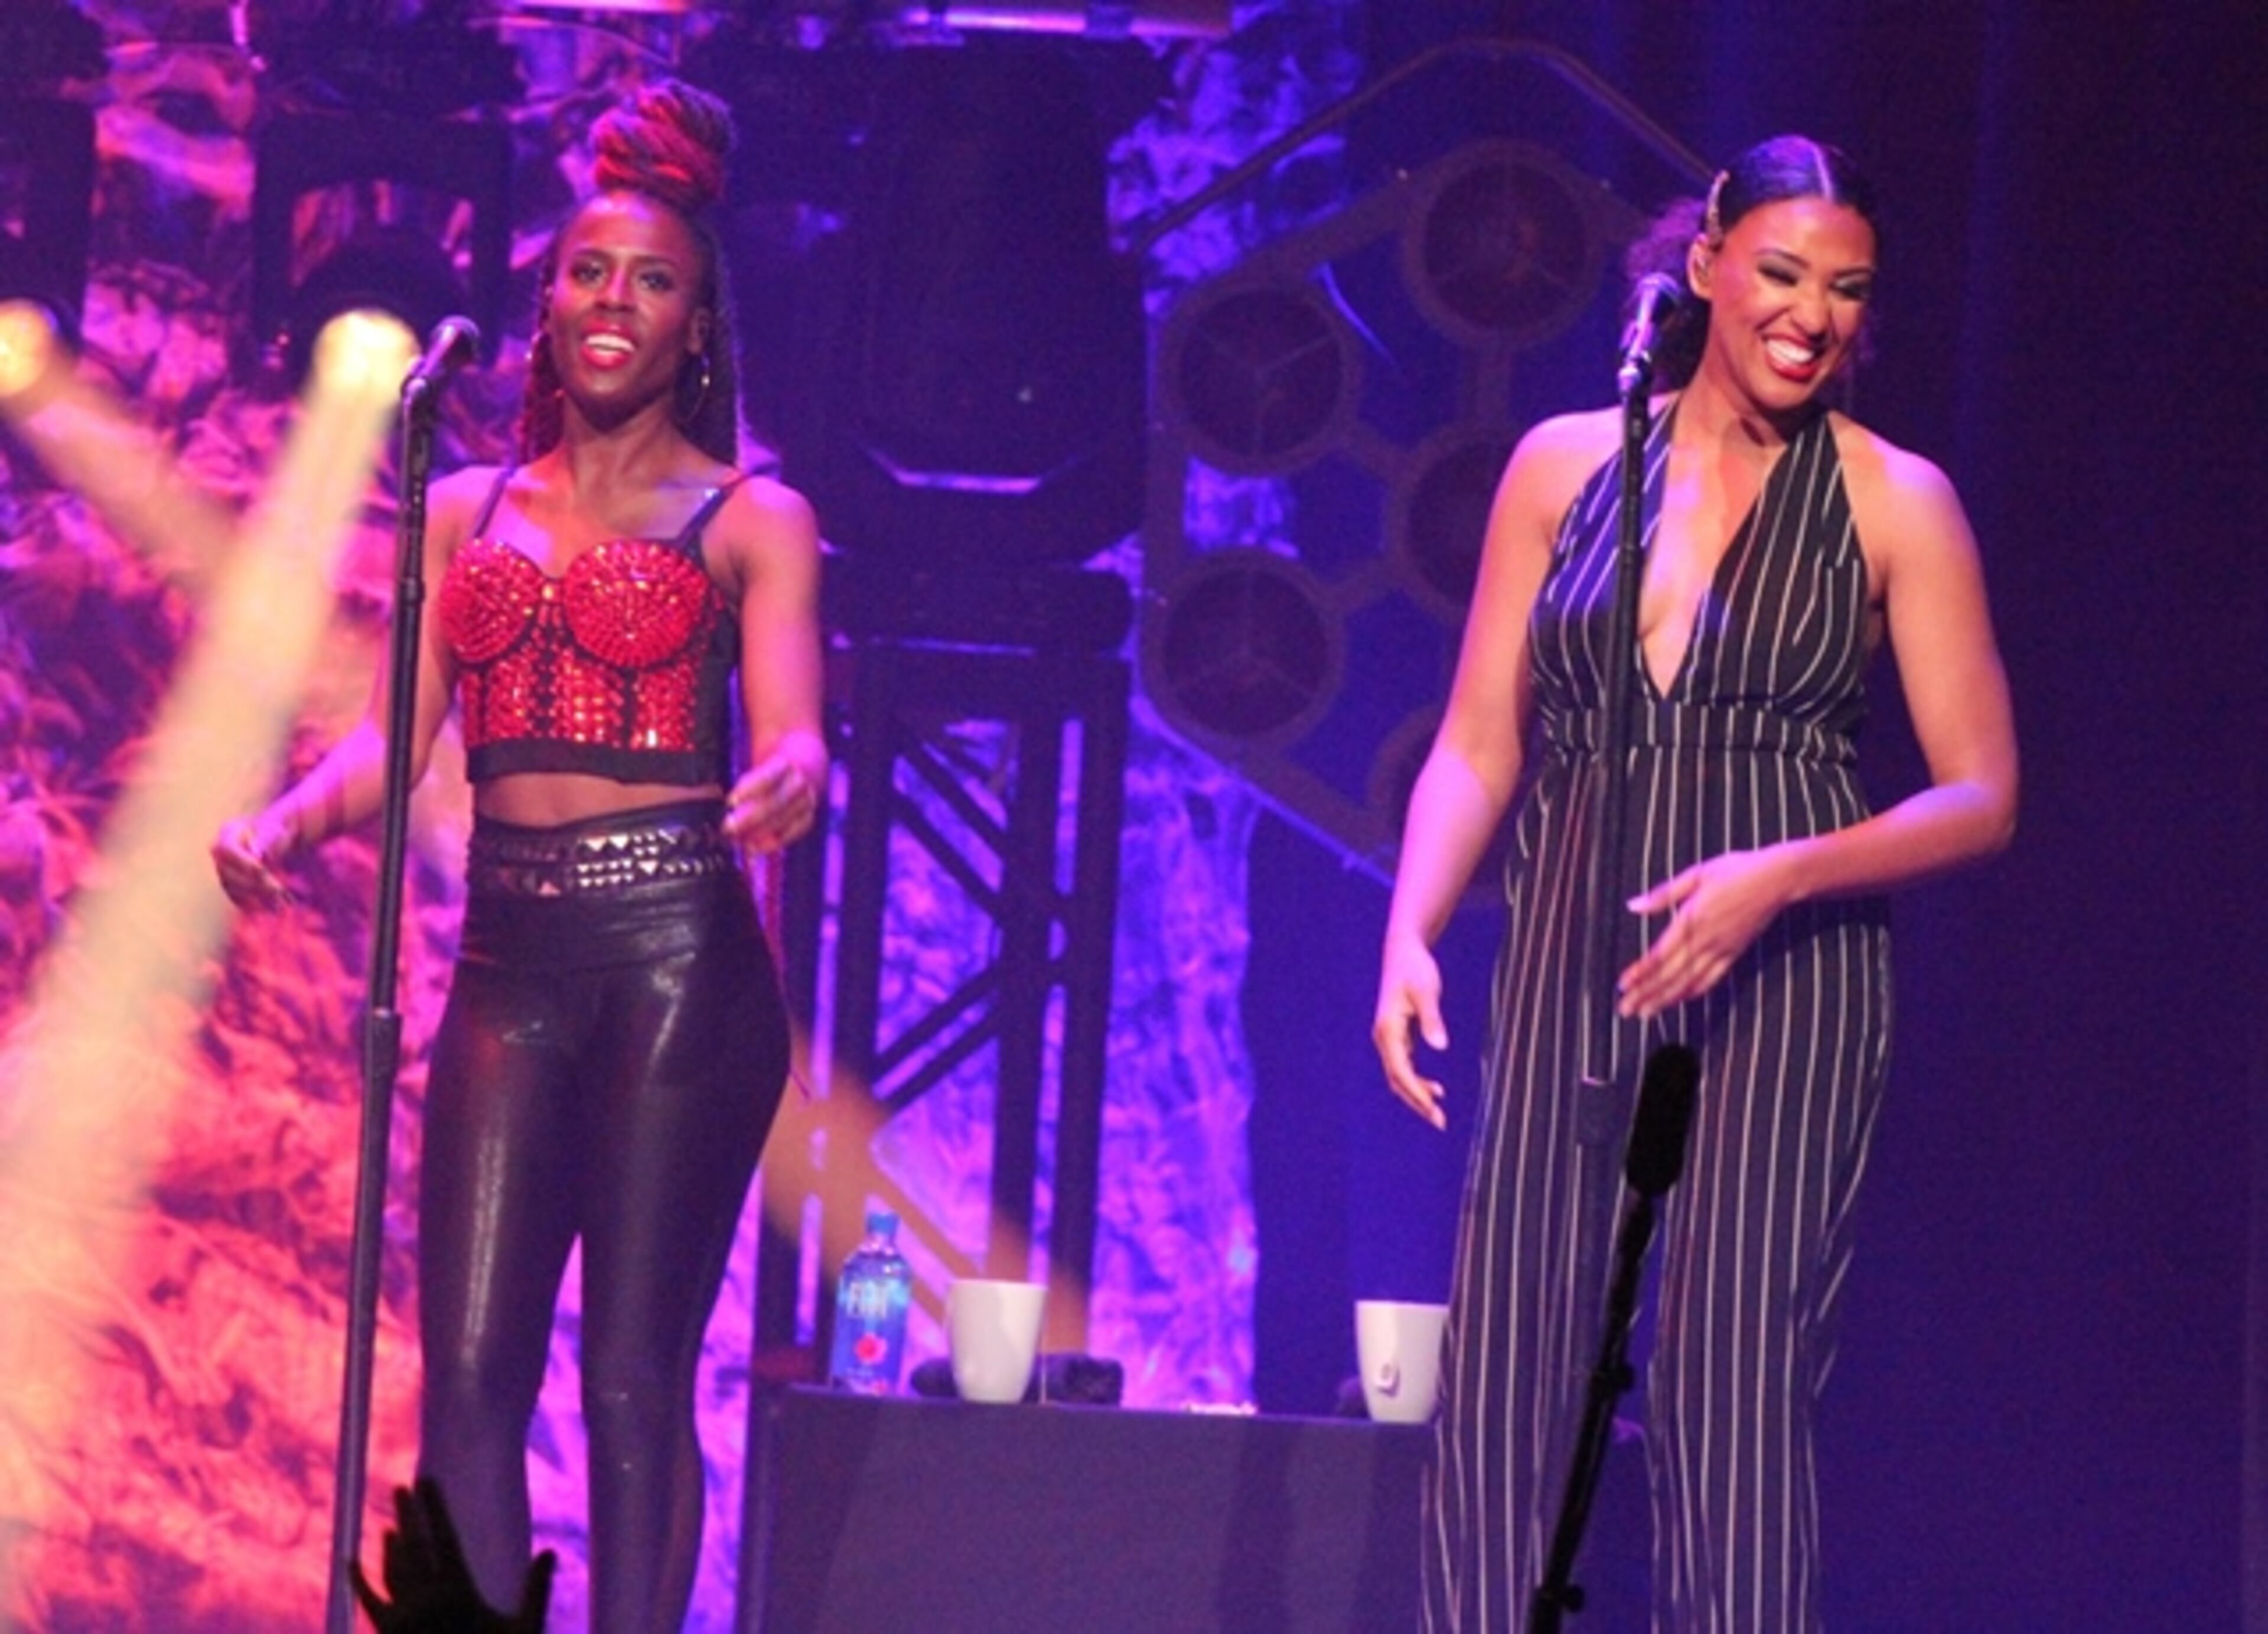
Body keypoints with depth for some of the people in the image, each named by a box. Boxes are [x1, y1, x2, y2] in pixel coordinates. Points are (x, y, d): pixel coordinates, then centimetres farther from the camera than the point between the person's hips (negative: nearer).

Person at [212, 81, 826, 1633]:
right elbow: (394, 735, 11)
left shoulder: (751, 519, 7)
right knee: (469, 1362, -3)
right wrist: (289, 816, -10)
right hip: (511, 956, 4)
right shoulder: (468, 511, 17)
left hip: (676, 951, -4)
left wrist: (785, 785, -29)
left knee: (634, 1367, -7)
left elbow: (792, 732, -4)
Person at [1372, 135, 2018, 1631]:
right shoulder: (1565, 465, 7)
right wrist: (1411, 934, -6)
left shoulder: (1894, 502, 1)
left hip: (1785, 983, -2)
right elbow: (1477, 747, 9)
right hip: (1571, 971, 3)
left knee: (1736, 1392, -5)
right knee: (1506, 1374, -2)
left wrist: (1778, 877, -16)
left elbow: (1981, 797, -1)